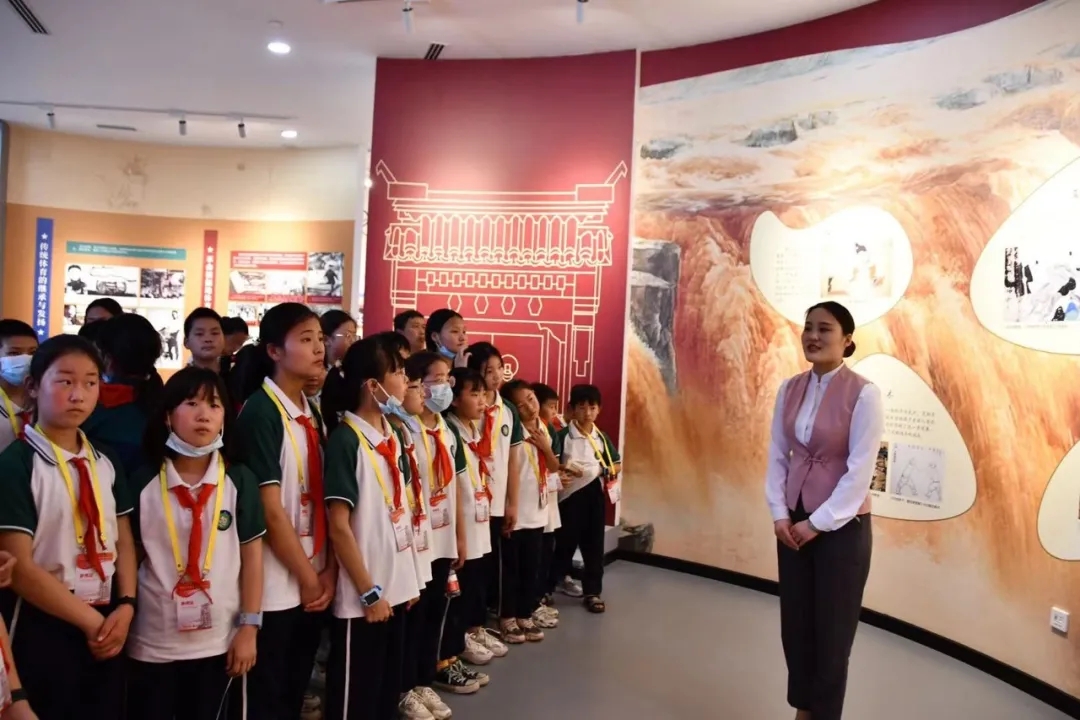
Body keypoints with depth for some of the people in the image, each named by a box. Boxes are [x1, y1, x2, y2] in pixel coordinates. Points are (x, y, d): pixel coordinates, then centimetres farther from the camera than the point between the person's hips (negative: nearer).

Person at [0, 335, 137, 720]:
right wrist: (91, 621, -12)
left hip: (108, 625, 5)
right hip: (45, 630, -5)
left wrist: (125, 606, -8)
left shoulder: (105, 462, 7)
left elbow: (123, 542, 8)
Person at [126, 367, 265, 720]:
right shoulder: (143, 481, -5)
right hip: (151, 641, 0)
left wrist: (249, 627, -4)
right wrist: (123, 617, 1)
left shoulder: (240, 480, -5)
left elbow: (251, 555, -2)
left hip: (218, 640, 1)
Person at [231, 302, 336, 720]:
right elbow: (271, 509, -17)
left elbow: (321, 500, 7)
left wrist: (328, 571, -1)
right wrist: (307, 578, -11)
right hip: (273, 586, -7)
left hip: (313, 582, 7)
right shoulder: (260, 411, -15)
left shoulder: (313, 412, 8)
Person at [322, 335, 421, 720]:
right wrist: (370, 592, -15)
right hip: (363, 598, -7)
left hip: (397, 588, 7)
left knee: (388, 689, 18)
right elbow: (338, 526, -18)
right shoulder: (346, 440, -17)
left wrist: (411, 577, 13)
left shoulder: (393, 436, 6)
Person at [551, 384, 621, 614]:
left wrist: (606, 471, -8)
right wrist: (562, 472, -25)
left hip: (594, 493, 3)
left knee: (594, 543, 6)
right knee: (566, 539, 9)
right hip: (570, 494, -3)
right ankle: (560, 577, 32)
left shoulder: (601, 437, 7)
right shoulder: (563, 435, -6)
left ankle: (593, 591, 16)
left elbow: (617, 465, 11)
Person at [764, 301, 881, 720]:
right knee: (794, 622, 13)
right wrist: (780, 514, -4)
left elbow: (860, 471, -15)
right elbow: (777, 455, 5)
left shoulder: (863, 394, -13)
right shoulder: (789, 389, 3)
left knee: (831, 631, 7)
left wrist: (818, 523, -13)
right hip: (794, 520, 5)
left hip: (842, 526, -5)